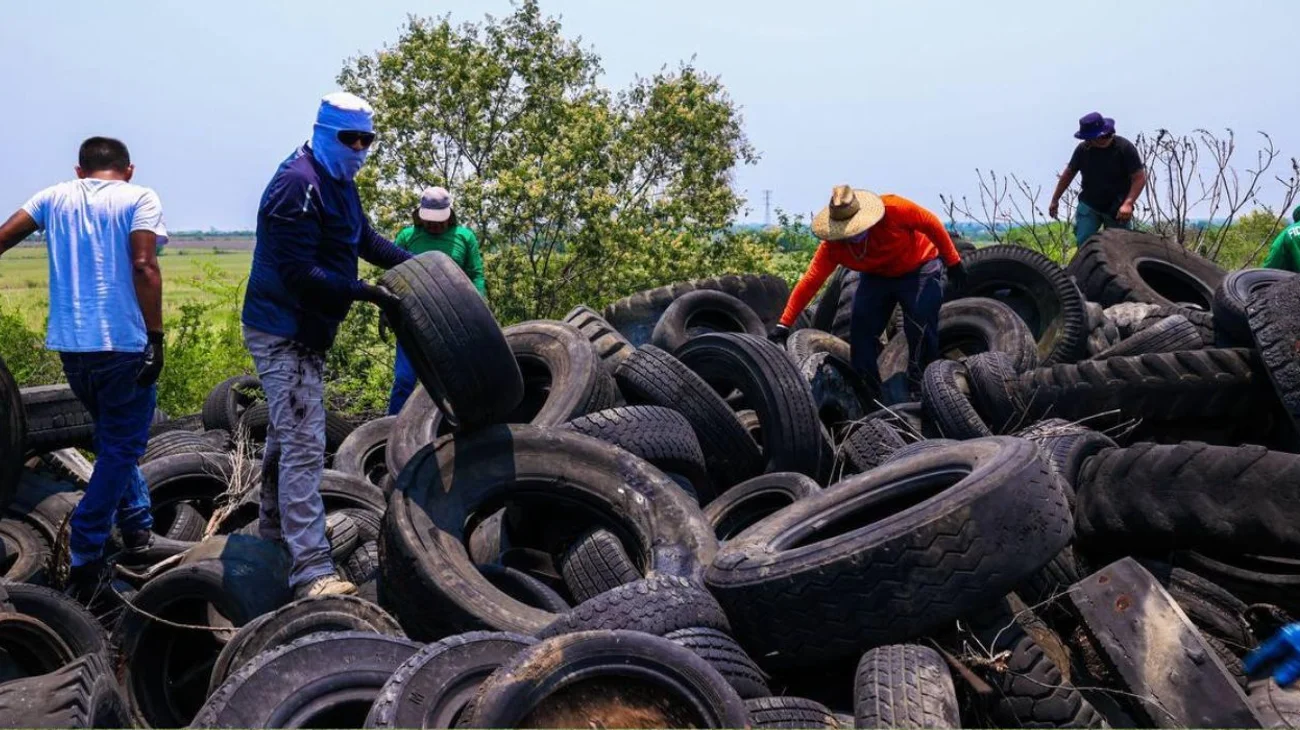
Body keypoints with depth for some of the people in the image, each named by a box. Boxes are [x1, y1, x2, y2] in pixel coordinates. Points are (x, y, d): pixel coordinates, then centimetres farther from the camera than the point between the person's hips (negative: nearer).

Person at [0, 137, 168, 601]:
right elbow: (143, 266, -14)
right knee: (121, 448, 6)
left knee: (114, 439, 23)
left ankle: (138, 528, 30)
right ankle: (85, 556, 2)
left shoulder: (55, 197, 11)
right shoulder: (139, 199, -1)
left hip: (70, 345, 5)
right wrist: (155, 337, -14)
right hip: (124, 342, -4)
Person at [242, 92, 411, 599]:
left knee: (287, 437, 22)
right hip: (283, 333, -11)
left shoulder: (339, 183, 10)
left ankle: (274, 536, 39)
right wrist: (368, 293, -29)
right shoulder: (297, 185, -22)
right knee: (304, 446, -14)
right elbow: (300, 274, -28)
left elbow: (365, 239, 21)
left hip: (305, 332, 11)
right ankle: (311, 569, -15)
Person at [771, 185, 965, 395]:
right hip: (877, 276, 3)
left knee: (921, 329, -15)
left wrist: (952, 261, -12)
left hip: (918, 269, -3)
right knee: (861, 329, -7)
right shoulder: (832, 246, -25)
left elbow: (931, 223, -20)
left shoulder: (893, 209, -34)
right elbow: (810, 281, -27)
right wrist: (783, 325, -31)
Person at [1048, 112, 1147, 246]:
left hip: (1117, 210, -2)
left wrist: (1128, 204, -28)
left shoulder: (1125, 148, -16)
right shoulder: (1083, 149, -7)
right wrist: (1055, 200, 11)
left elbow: (1140, 178, -15)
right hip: (1089, 206, 2)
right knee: (1083, 242, -9)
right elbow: (1069, 173, 8)